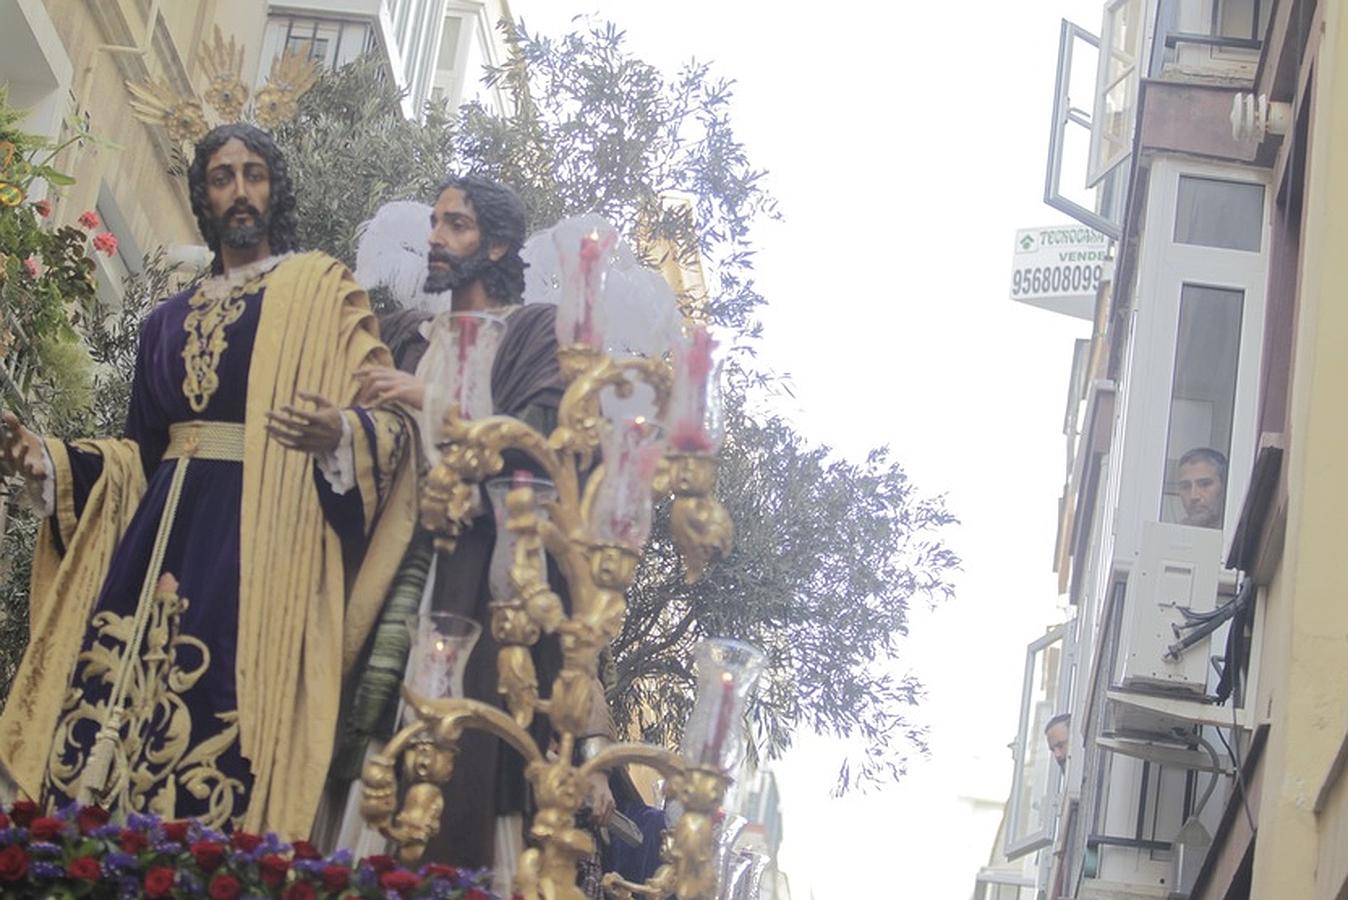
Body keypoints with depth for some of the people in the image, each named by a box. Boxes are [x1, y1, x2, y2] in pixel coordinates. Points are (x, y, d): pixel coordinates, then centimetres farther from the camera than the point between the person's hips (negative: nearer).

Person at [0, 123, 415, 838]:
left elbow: (387, 415, -3)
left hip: (262, 537, -5)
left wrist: (339, 434, -25)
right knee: (109, 722, -7)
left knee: (220, 729, -16)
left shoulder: (321, 289, 6)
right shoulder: (169, 319, 22)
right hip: (164, 535, 5)